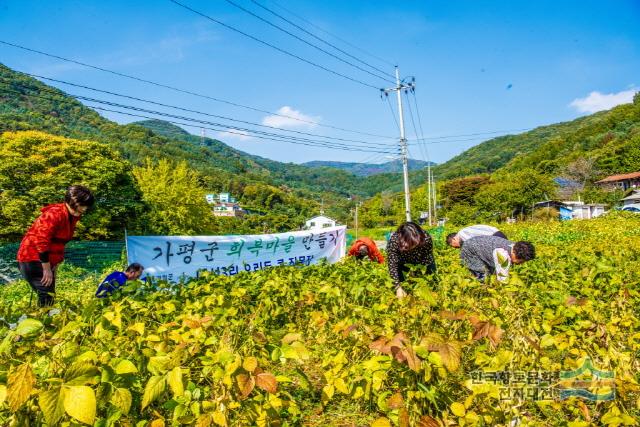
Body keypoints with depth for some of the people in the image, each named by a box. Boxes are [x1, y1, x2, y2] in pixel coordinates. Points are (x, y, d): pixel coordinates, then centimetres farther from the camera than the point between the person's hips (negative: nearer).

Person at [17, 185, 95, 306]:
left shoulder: (73, 217, 7)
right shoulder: (54, 214, -20)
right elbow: (41, 241, -24)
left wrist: (54, 266, 13)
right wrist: (47, 269, -20)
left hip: (46, 261, 9)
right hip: (33, 260, -9)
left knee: (49, 296, 11)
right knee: (47, 296, -12)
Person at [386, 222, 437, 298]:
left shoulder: (426, 239, -39)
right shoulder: (393, 242, -41)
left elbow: (428, 259, -21)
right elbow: (392, 265, -33)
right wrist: (398, 287, -34)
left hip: (420, 261, 1)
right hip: (403, 262, -1)